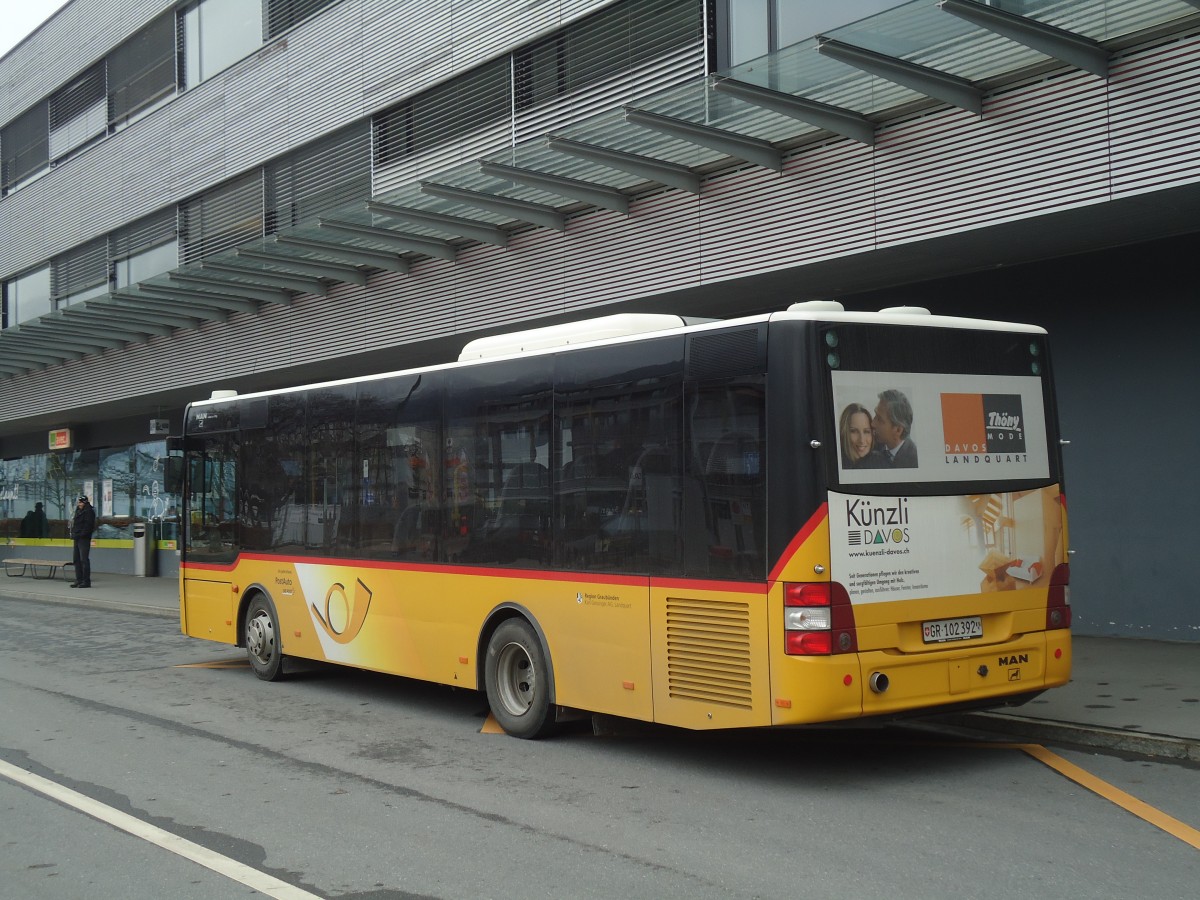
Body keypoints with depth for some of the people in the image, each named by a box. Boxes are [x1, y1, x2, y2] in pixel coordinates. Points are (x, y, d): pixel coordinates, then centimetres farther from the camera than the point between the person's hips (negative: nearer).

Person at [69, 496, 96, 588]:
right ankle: (79, 580, 15)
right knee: (77, 560, 10)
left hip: (84, 539, -10)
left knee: (84, 559, -10)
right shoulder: (78, 511, 20)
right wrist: (73, 534, 11)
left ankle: (86, 581, -9)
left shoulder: (88, 511, -8)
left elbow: (88, 525, -16)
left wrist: (80, 535, -19)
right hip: (77, 539, 10)